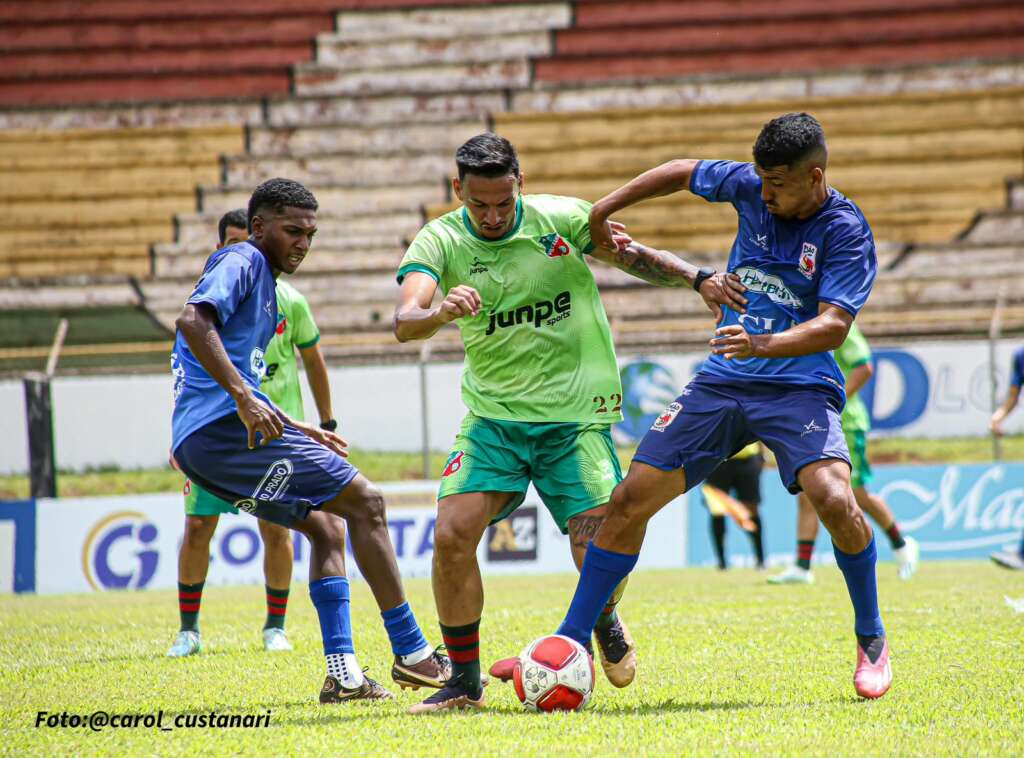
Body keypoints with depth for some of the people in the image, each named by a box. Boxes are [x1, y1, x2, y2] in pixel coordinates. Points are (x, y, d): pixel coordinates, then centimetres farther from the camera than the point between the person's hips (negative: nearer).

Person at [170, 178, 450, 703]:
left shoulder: (264, 283, 27)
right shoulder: (243, 262, -2)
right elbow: (194, 321, -21)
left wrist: (302, 432, 31)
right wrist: (243, 397, -27)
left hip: (199, 442, 10)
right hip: (223, 428, -10)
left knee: (326, 525, 14)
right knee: (365, 501, -7)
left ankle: (343, 673, 3)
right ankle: (410, 653, -7)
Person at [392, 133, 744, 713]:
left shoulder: (561, 219, -4)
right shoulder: (440, 241, -6)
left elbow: (637, 258, 3)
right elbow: (405, 321, -20)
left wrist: (698, 279, -15)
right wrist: (440, 313, -43)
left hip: (575, 411, -1)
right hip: (493, 415, 1)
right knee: (452, 536, -16)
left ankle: (606, 622, 26)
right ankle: (464, 682, 0)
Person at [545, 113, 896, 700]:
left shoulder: (846, 231, -13)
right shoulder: (750, 186, 0)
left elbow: (834, 325, -22)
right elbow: (684, 172, 19)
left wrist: (762, 345, -38)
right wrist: (602, 210, 20)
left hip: (799, 386, -5)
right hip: (722, 382, 5)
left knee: (834, 499, -28)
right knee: (630, 500, -1)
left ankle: (871, 637, -4)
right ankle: (571, 645, 10)